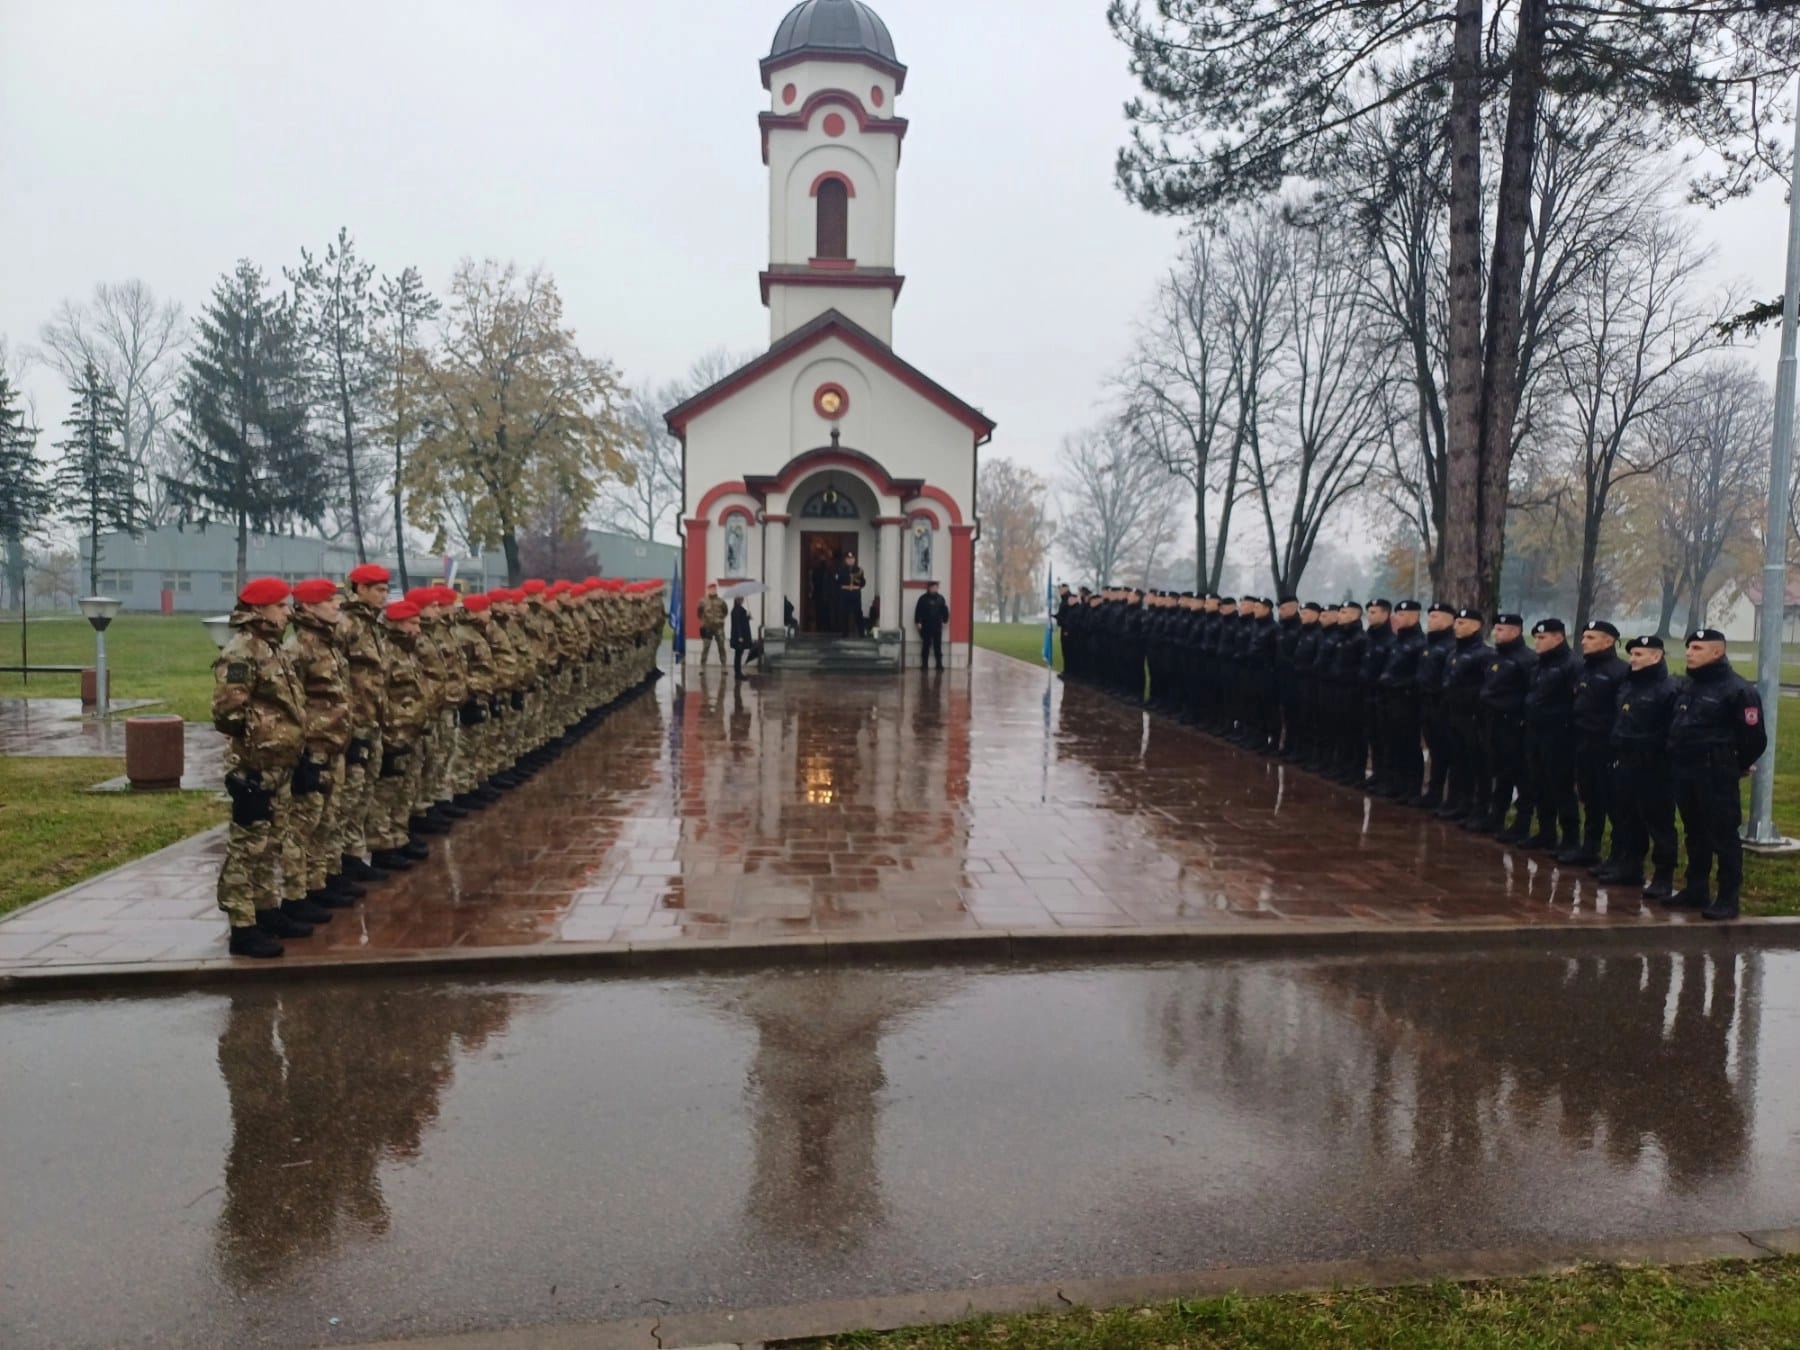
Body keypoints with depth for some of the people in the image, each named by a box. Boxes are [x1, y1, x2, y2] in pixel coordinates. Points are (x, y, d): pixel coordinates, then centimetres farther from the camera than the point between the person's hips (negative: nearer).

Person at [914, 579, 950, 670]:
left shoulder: (940, 598, 8)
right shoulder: (923, 598, 0)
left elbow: (944, 611, 9)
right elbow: (918, 611, -2)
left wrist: (945, 620, -1)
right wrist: (918, 622, -8)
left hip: (937, 626, 2)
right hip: (926, 626, -2)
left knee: (938, 646, 3)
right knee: (926, 646, 4)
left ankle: (939, 664, 7)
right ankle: (924, 664, 9)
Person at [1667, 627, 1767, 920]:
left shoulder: (1737, 689, -12)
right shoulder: (1687, 685, 12)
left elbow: (1755, 737, -11)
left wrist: (1737, 765, 1)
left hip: (1715, 775, -8)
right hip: (1684, 772, 8)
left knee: (1723, 836, -2)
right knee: (1695, 834, 16)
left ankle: (1728, 899, 4)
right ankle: (1695, 890, 25)